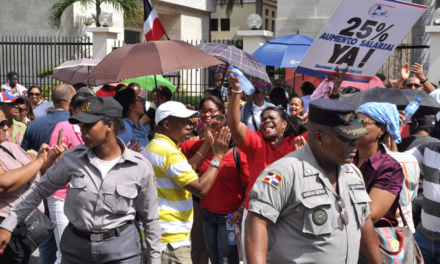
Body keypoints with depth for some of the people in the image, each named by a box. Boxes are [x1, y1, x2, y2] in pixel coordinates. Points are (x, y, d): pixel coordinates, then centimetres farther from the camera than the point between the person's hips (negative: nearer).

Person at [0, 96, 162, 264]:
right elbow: (40, 190, 8)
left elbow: (150, 219, 0)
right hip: (75, 246, 2)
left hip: (122, 249, -2)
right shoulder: (72, 158, -7)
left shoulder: (141, 167, -11)